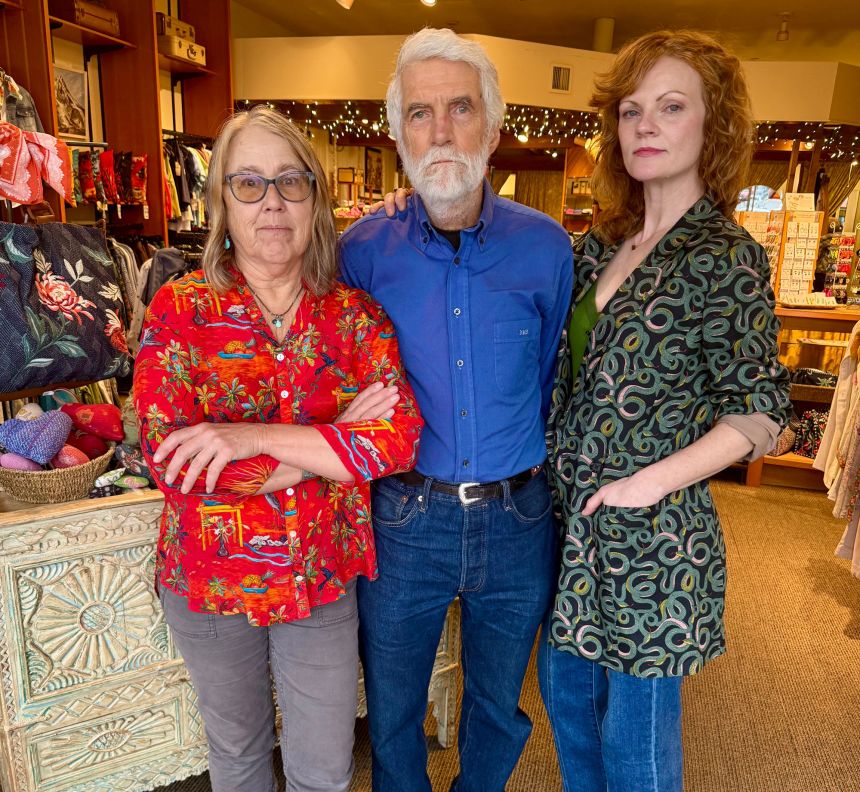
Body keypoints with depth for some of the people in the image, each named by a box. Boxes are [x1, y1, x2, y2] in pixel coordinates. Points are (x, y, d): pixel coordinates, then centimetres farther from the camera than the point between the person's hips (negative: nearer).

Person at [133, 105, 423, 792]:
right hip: (210, 582, 0)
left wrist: (254, 437, -28)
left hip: (325, 581, 1)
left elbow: (400, 439, -20)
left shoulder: (356, 315, -7)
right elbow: (171, 462, -20)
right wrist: (336, 441, -21)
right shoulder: (179, 311, -11)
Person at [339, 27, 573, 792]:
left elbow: (554, 381, 4)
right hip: (404, 519, 0)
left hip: (518, 522, 1)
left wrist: (535, 474, 3)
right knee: (392, 712, 20)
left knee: (498, 704, 24)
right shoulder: (364, 249, -7)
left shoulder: (546, 247, -5)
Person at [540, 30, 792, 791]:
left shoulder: (726, 256, -12)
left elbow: (759, 414, -11)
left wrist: (650, 481, -19)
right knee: (566, 694, 23)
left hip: (653, 538, -6)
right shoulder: (599, 245, 5)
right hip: (568, 521, 6)